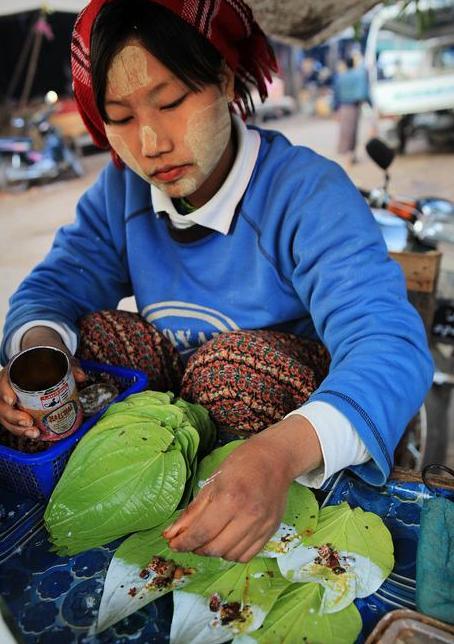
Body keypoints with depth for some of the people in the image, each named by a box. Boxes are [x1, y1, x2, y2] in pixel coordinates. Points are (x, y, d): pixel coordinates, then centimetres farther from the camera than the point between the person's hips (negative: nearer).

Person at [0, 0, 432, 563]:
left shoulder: (309, 193, -24)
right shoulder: (122, 190, -5)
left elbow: (390, 346, -35)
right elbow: (54, 286, -7)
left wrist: (285, 449, -55)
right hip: (176, 404, 4)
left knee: (237, 360, -32)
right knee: (93, 332, -17)